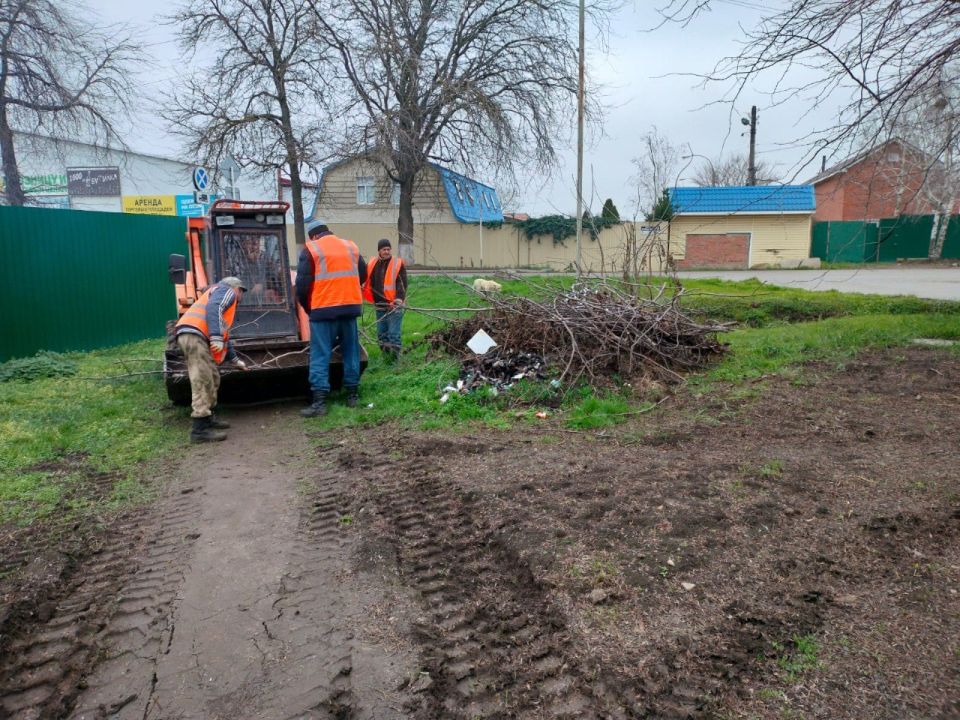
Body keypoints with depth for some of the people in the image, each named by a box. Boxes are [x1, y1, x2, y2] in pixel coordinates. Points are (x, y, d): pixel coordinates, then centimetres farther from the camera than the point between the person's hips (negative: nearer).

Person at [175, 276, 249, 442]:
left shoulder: (223, 299, 37)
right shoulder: (227, 291, 9)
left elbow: (224, 334, 42)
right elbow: (213, 308, -13)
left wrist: (235, 359, 47)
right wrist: (216, 337, -22)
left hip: (193, 336, 10)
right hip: (193, 334, -10)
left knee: (212, 378, 18)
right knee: (202, 383, -11)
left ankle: (207, 418, 28)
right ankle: (200, 430, -11)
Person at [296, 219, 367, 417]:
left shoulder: (311, 249, 0)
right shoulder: (351, 246, 14)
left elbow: (302, 284, -2)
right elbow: (363, 275, 23)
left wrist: (307, 308, 12)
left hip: (324, 309, -4)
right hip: (351, 306, 4)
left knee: (320, 355, -1)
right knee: (351, 352, 13)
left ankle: (319, 402, -5)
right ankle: (352, 395, 19)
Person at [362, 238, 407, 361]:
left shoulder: (398, 264, -5)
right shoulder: (372, 265, 9)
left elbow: (402, 284, -11)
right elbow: (365, 281, 18)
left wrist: (399, 298, -23)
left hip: (394, 306, -6)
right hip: (379, 306, 6)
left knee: (393, 333, -8)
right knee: (381, 334, 12)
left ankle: (394, 356, -2)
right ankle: (387, 356, 24)